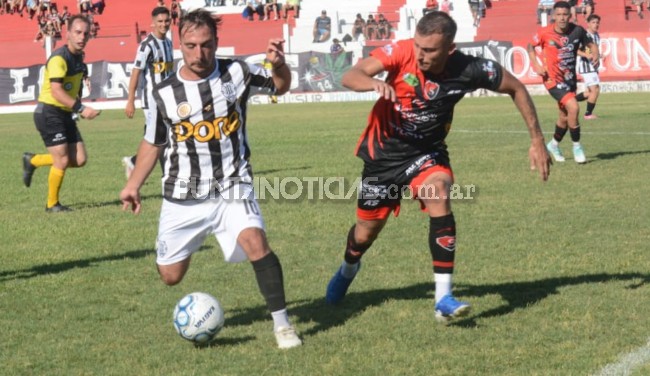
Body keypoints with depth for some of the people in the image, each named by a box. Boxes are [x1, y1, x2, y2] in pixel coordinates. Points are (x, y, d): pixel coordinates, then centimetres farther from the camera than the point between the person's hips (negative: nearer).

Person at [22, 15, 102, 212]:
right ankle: (52, 204, 12)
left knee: (79, 159, 4)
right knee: (62, 161, -8)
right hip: (49, 113, -9)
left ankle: (33, 161, 23)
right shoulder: (59, 58, -19)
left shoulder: (78, 57, 8)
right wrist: (81, 108, -34)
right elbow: (56, 91, -28)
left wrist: (80, 108, 14)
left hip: (65, 114, 9)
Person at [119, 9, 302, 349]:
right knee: (170, 275, 7)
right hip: (183, 196, 2)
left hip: (232, 186, -1)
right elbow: (152, 142, 11)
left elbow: (280, 86, 8)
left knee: (255, 241, -28)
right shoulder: (164, 93, -4)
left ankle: (281, 323, -17)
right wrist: (133, 185, 9)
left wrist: (279, 64, -14)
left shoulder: (237, 73, -6)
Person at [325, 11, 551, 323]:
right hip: (384, 151, 0)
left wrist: (536, 140, -6)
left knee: (439, 197, -31)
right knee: (367, 230, 12)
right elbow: (349, 76, -33)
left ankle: (443, 298, -26)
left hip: (426, 151, 0)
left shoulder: (469, 70, -22)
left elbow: (515, 88, -6)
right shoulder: (401, 52, -25)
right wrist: (375, 83, -55)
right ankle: (348, 269, 50)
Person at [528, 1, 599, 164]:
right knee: (573, 107, -23)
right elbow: (530, 46, 4)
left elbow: (591, 44, 7)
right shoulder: (545, 33, -13)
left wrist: (595, 55, -14)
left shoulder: (577, 31, -8)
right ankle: (577, 147, -6)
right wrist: (536, 65, -9)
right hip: (553, 79, -4)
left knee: (565, 116, 15)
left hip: (570, 78, 5)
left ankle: (554, 145, 42)